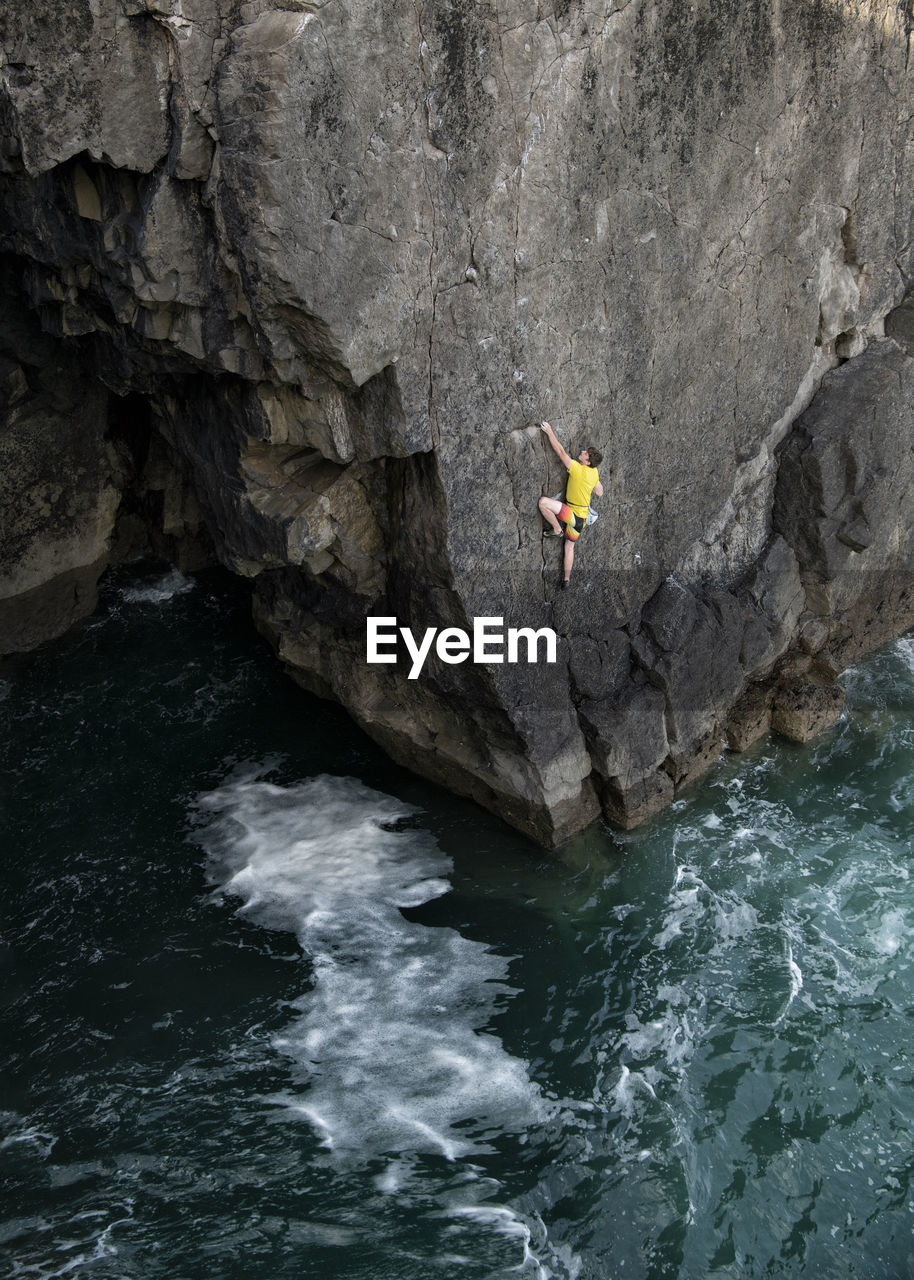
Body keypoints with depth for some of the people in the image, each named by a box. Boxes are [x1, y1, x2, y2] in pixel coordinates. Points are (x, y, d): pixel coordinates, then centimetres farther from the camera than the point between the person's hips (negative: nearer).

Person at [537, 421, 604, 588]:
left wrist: (549, 432, -13)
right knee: (569, 546, 20)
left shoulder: (577, 469, -22)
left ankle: (557, 530, -6)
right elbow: (600, 493, 16)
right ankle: (566, 580, 26)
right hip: (581, 517, 9)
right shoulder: (594, 473, 2)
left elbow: (561, 451, -20)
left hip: (573, 514, -9)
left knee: (543, 502, -21)